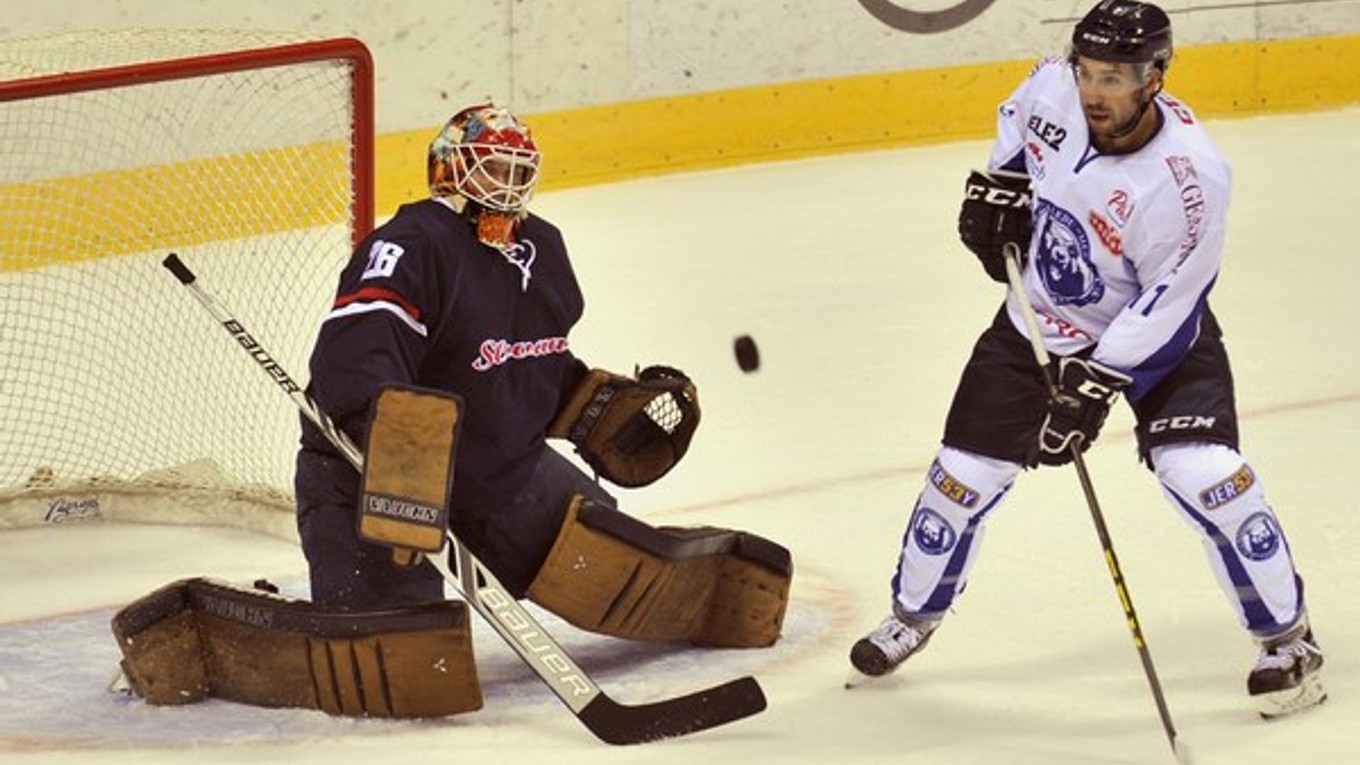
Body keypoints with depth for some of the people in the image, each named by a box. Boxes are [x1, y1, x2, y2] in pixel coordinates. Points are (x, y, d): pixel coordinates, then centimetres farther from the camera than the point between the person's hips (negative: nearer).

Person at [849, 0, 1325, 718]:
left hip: (1157, 333, -5)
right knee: (963, 474, 6)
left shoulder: (1189, 177, -34)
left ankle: (1287, 638, -2)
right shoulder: (1055, 87, -19)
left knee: (1203, 472, -19)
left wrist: (1093, 389, -29)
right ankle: (915, 612, 32)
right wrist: (998, 187, -4)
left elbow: (1164, 308, -28)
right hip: (1039, 322, 5)